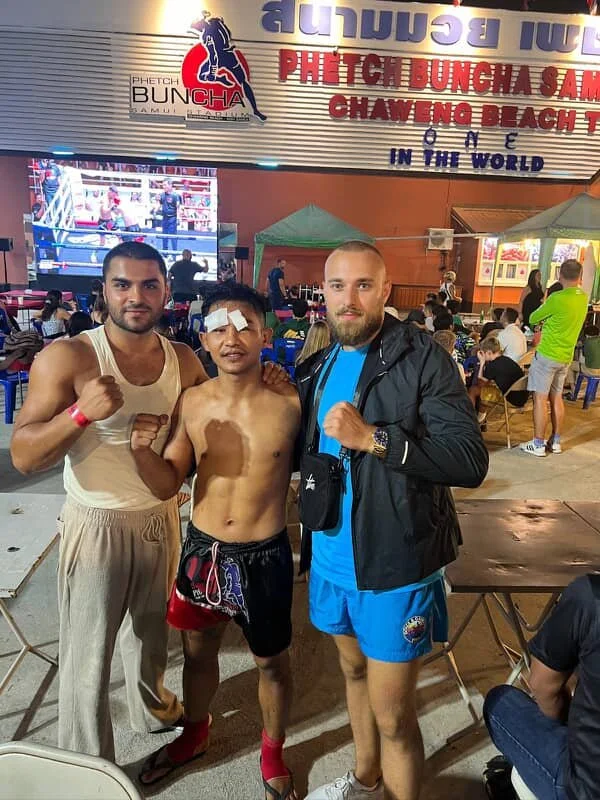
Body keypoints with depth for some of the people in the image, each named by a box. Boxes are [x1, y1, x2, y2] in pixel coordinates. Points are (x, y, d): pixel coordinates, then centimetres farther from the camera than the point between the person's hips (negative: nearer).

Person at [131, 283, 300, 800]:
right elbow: (167, 486, -2)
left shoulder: (291, 404, -17)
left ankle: (273, 753, 47)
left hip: (265, 557, -3)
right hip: (202, 549, 3)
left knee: (272, 662, 18)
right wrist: (141, 449, -19)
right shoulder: (192, 403, -7)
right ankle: (194, 735, 55)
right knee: (198, 651, 25)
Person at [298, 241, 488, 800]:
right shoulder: (322, 365, 6)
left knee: (392, 715, 6)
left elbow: (470, 460, -23)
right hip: (331, 558, 7)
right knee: (354, 670, 26)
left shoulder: (423, 360, -15)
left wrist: (375, 438, -31)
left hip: (395, 566, -7)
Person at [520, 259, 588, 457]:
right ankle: (555, 441, 21)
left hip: (547, 355, -7)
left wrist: (544, 308, 13)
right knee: (556, 397, 15)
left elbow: (533, 319, -5)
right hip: (566, 356, 8)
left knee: (540, 398, -3)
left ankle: (538, 444, 0)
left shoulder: (557, 298, -19)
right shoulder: (583, 298, 4)